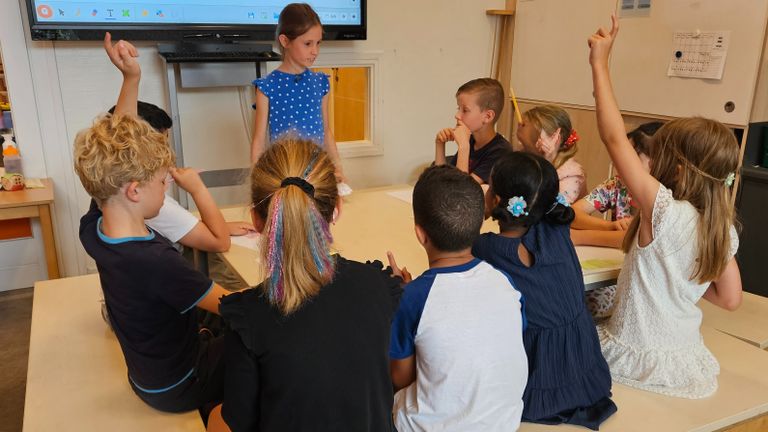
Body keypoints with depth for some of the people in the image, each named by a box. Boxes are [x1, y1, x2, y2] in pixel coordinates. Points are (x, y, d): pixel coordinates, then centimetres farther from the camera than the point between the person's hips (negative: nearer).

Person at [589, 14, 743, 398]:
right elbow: (730, 298, 5)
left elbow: (615, 138, -23)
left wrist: (600, 64, -17)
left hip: (639, 362, -7)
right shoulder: (723, 230, -6)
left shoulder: (664, 212, -25)